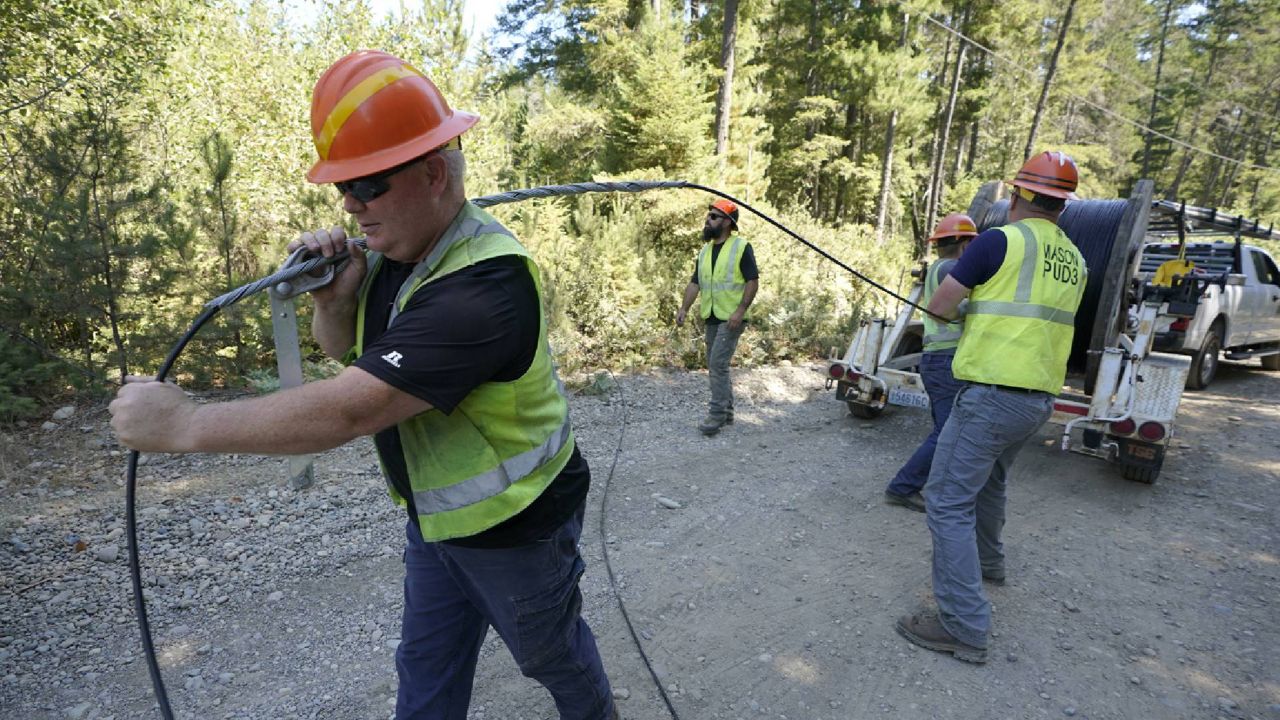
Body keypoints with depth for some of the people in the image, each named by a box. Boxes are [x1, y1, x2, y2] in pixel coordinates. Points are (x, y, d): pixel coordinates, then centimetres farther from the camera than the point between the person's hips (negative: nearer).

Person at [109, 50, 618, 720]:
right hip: (437, 516, 8)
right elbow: (339, 345, 9)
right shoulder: (396, 246, -5)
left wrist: (182, 423, -23)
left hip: (516, 526, -7)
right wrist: (333, 299, -15)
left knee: (551, 651, 21)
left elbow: (347, 411, -35)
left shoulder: (482, 286, -34)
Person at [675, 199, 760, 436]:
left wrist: (741, 310, -21)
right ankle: (727, 410, 24)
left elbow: (753, 281, -12)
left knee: (718, 364, -14)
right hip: (712, 318, 8)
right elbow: (695, 283, 12)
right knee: (716, 365, 12)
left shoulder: (741, 247, -8)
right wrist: (684, 309, 1)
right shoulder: (704, 251, 13)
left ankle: (717, 414, -7)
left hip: (731, 318, -7)